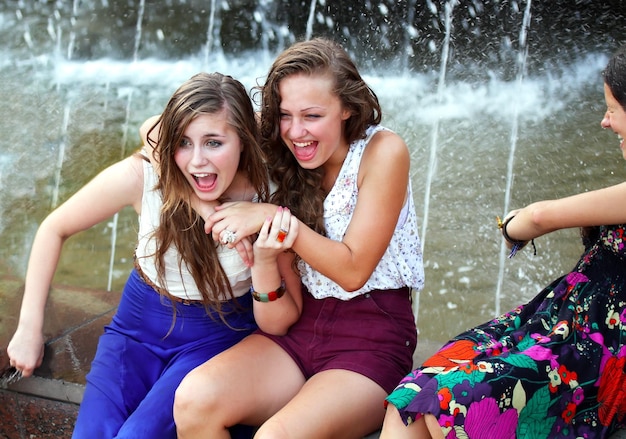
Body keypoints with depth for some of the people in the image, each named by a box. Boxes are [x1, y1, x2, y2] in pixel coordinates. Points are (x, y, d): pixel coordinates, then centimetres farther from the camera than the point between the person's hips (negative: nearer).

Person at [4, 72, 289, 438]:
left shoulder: (266, 197, -21)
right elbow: (54, 229, -5)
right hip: (138, 327, 2)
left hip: (215, 339, -2)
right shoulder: (142, 176, -21)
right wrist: (30, 329, -4)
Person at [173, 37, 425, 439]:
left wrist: (273, 217, -18)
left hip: (372, 340, -5)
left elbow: (353, 270, -12)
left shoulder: (383, 151, -10)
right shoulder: (292, 166, 5)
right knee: (194, 399, -22)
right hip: (301, 327, 5)